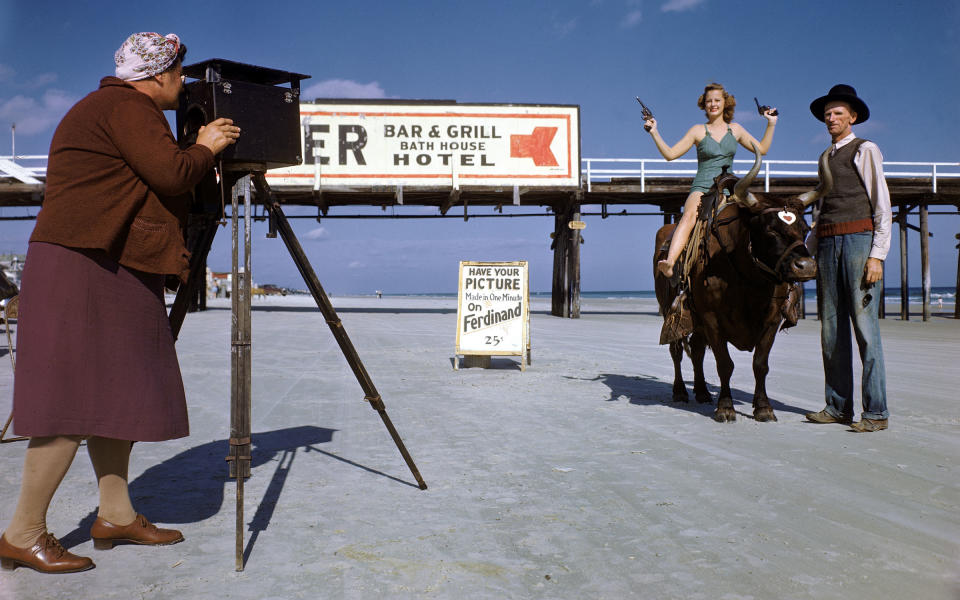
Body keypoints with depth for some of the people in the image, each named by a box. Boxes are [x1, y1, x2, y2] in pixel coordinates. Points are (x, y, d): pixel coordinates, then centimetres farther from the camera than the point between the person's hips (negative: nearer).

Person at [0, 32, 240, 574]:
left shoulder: (109, 107, 24)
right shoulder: (126, 106, -9)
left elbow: (155, 181, 24)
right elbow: (170, 174, -20)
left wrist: (199, 150, 19)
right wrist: (207, 148, -2)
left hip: (113, 270, 11)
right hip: (86, 268, -11)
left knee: (118, 392, 10)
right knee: (80, 400, -10)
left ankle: (117, 515, 16)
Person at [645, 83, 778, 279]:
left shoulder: (735, 129, 17)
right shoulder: (698, 131, 9)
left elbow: (762, 149, 24)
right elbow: (670, 154, 4)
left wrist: (771, 124, 19)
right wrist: (654, 132, -3)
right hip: (702, 188, -4)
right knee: (689, 217, -34)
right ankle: (669, 264, -52)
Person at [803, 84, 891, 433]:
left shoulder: (865, 150, 2)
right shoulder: (826, 158, 21)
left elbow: (882, 205, -4)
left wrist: (877, 255, -13)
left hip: (858, 238, -6)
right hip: (828, 244, 7)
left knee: (865, 325, -8)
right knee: (831, 328, 6)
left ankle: (876, 412, -4)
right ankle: (838, 406, 13)